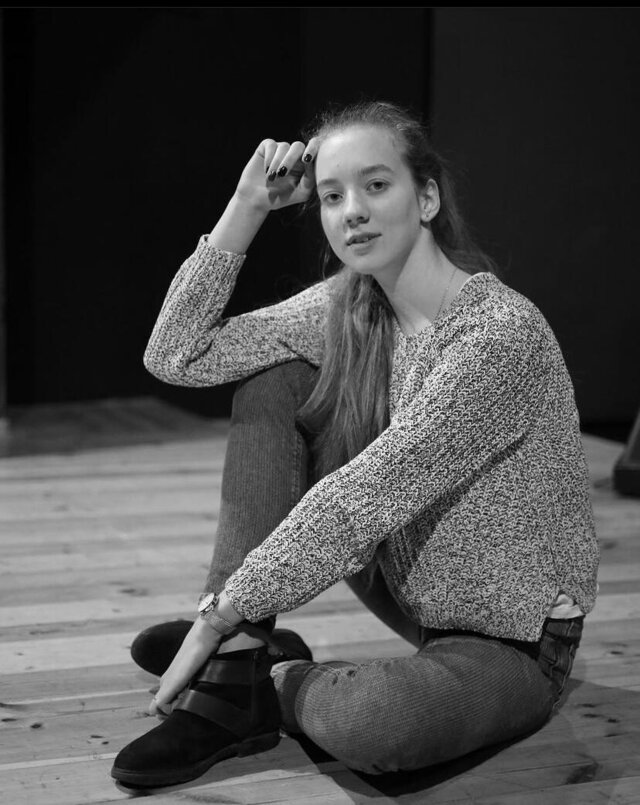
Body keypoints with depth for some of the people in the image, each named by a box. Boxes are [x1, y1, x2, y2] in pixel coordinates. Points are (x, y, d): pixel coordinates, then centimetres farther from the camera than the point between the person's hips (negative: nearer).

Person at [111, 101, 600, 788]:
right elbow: (176, 355, -3)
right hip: (410, 594, 7)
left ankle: (277, 679, -3)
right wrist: (245, 208, -10)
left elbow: (359, 499, -27)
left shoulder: (502, 333, -26)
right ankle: (229, 683, -10)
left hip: (509, 644, -7)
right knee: (270, 383, -6)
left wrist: (215, 617, -22)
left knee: (372, 725, -40)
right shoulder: (348, 306, -2)